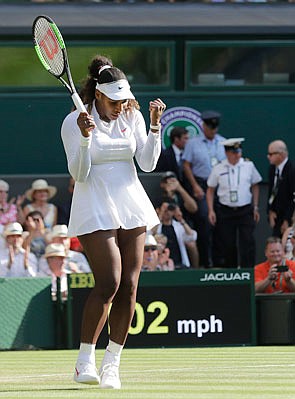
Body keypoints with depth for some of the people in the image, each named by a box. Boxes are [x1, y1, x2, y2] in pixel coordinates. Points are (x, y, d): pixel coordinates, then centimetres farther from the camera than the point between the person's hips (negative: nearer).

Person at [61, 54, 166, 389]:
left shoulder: (133, 116, 5)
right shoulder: (74, 121, -6)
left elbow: (147, 163, 1)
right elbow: (79, 174, -9)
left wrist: (155, 126, -11)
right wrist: (85, 136, -23)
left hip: (131, 207, 5)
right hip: (95, 211, -5)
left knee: (129, 286, -1)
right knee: (109, 283, -18)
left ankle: (112, 364, 6)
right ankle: (84, 361, -9)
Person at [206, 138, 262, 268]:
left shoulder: (248, 166, 0)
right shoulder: (218, 169, -2)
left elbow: (255, 186, 10)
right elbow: (210, 190, 6)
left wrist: (255, 207, 8)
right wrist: (211, 210, -1)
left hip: (245, 210, 0)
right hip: (225, 211, 0)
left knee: (248, 243, -8)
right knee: (226, 245, 5)